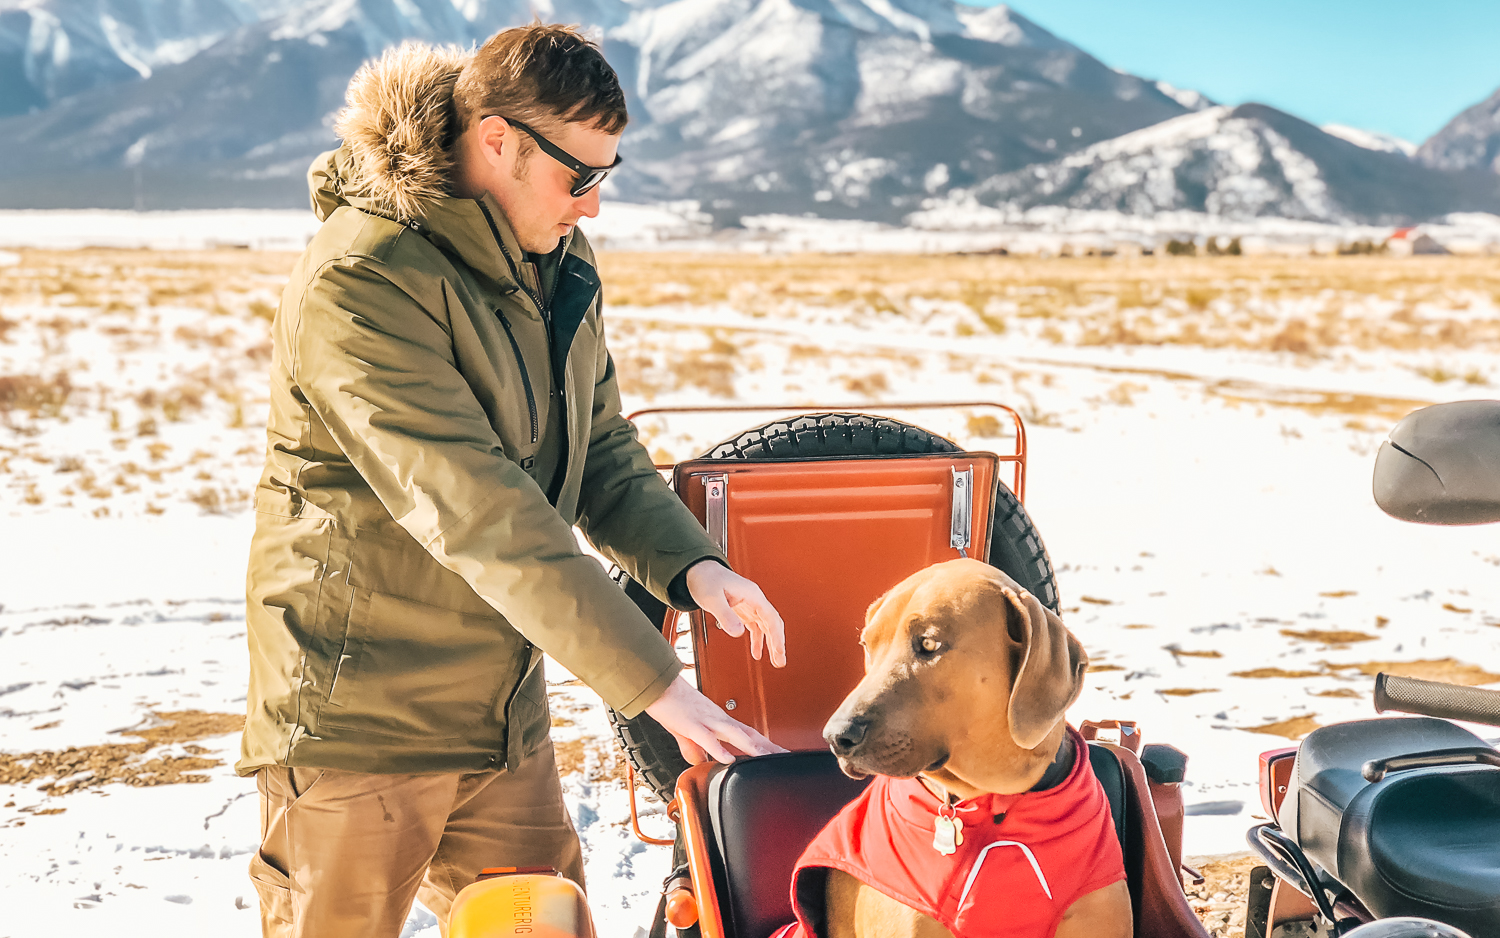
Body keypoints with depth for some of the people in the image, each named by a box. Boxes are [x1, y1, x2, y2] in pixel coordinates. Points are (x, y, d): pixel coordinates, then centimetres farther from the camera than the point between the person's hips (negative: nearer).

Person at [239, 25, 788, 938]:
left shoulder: (557, 262, 6)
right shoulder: (359, 283, -23)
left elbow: (602, 449, 11)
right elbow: (476, 513, -29)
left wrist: (688, 562, -10)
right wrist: (654, 681, -31)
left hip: (506, 708, 7)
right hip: (358, 715, -7)